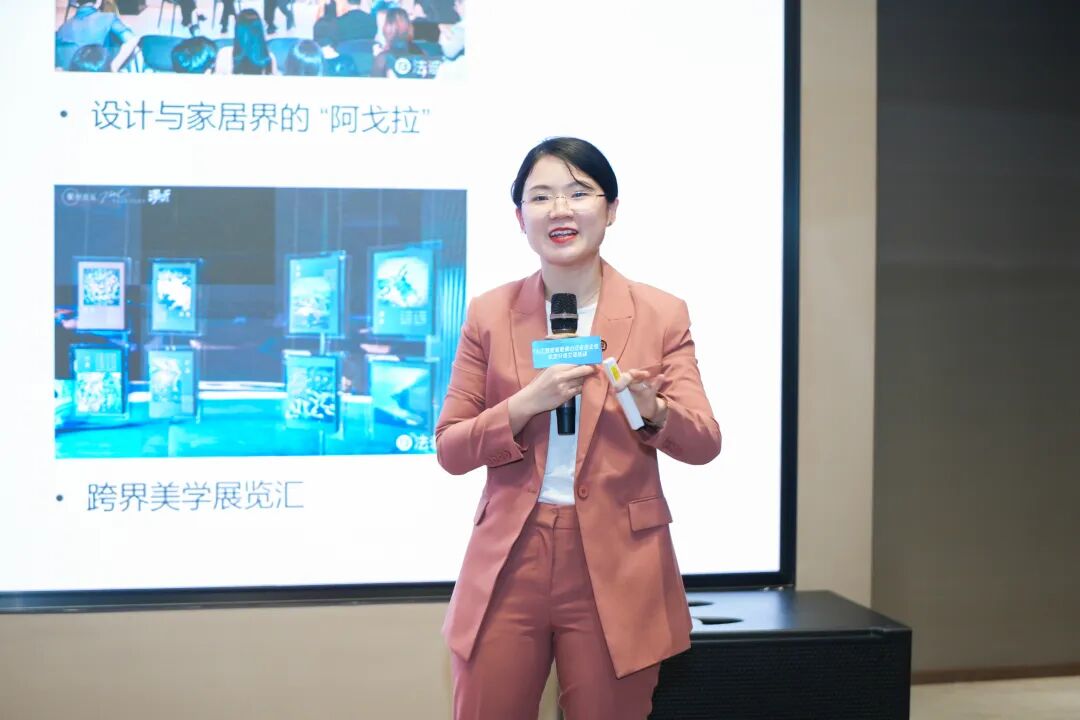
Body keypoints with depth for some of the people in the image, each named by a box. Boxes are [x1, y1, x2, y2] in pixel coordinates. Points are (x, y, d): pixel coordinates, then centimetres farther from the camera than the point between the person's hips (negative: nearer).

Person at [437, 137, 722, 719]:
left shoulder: (661, 314, 1)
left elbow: (704, 444, -1)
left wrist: (652, 411, -22)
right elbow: (450, 449, 2)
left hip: (618, 571, -1)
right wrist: (526, 403, -15)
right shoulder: (489, 314, 4)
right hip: (508, 563, 1)